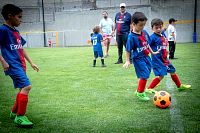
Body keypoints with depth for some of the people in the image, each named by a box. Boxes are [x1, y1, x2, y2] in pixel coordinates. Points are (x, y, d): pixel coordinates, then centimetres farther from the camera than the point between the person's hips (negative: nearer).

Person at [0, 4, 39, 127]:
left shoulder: (16, 32, 17)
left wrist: (31, 63, 22)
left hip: (21, 65, 9)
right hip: (13, 65, -9)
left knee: (23, 89, 14)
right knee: (27, 86, -18)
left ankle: (14, 112, 31)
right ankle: (20, 117, -9)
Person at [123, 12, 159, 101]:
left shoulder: (144, 33, 1)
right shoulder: (131, 36, -19)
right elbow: (128, 50, -13)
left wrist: (152, 52, 23)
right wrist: (128, 61, -11)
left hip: (146, 57, 8)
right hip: (138, 59, -8)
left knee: (147, 74, 15)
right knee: (144, 76, -6)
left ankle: (139, 91, 34)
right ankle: (140, 93, 15)